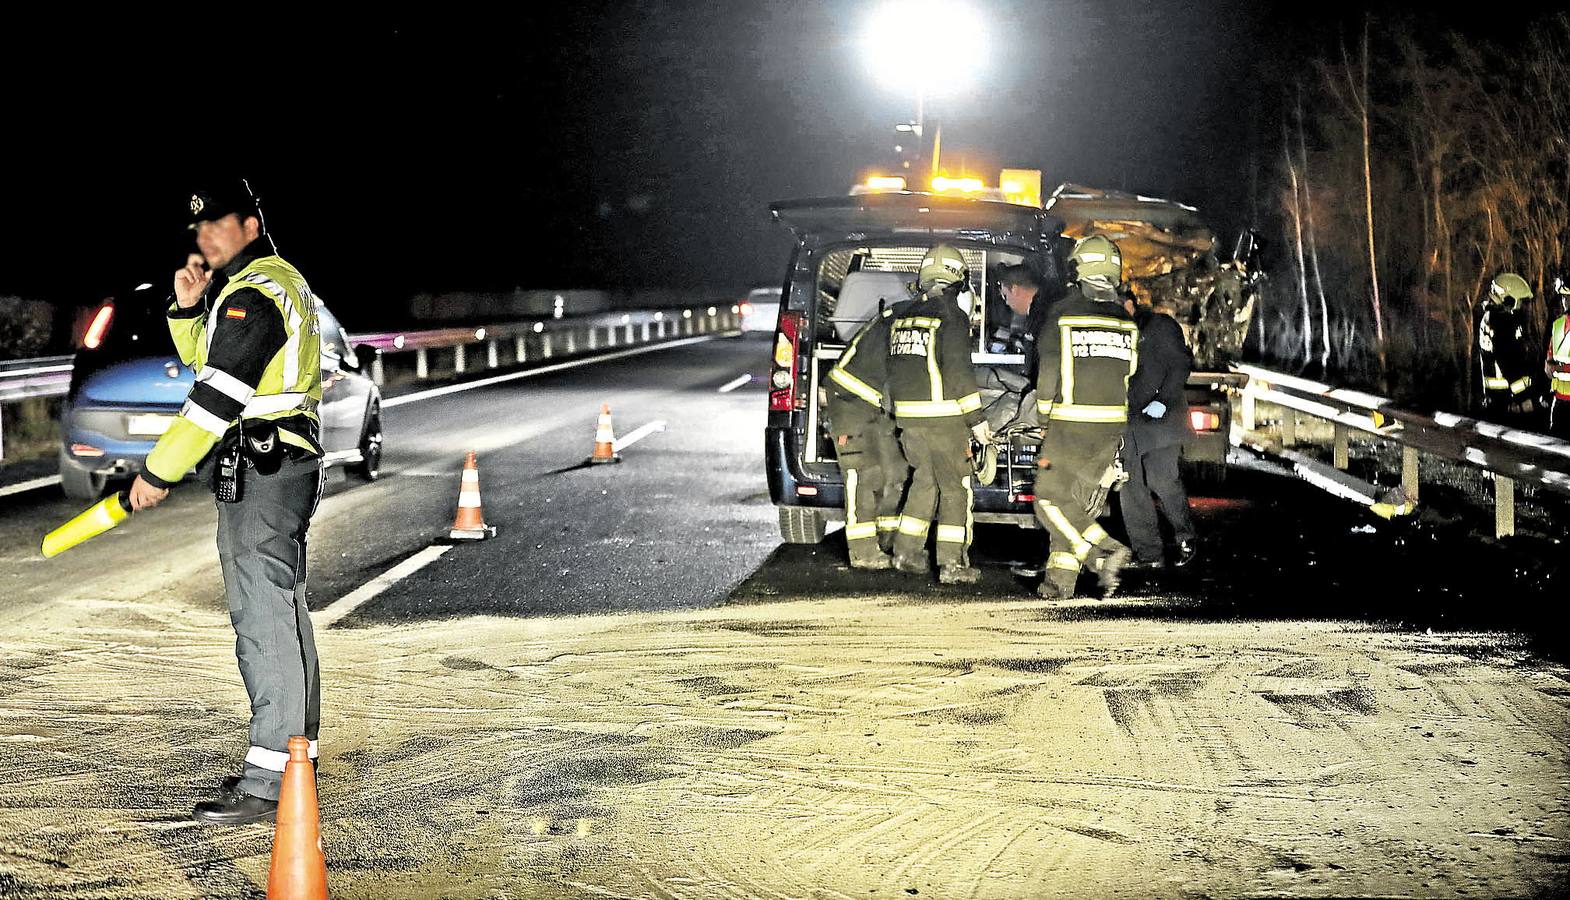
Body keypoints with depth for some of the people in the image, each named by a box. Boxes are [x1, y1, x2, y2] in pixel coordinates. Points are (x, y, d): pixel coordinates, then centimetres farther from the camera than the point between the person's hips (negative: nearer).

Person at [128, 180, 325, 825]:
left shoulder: (255, 294, -15)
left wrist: (159, 472, -17)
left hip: (265, 469, -11)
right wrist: (190, 309, 8)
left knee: (265, 618, -13)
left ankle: (270, 781, -15)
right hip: (269, 465, 11)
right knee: (275, 612, 15)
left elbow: (217, 395, -20)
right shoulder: (276, 279, 19)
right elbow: (203, 358, 27)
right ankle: (291, 755, 22)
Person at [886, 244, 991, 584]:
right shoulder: (952, 316, -11)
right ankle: (952, 563, -1)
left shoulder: (902, 317, 11)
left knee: (925, 479, 20)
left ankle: (907, 552, 19)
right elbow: (958, 370, -17)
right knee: (955, 487, 2)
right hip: (943, 416, -7)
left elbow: (892, 368, 16)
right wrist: (976, 419, -12)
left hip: (907, 416, 7)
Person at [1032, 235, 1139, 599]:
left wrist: (1044, 423, 1)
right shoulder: (1126, 322, 9)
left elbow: (1048, 374, -6)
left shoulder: (1062, 314, -7)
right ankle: (1061, 580, 8)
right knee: (1083, 503, 10)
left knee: (1051, 500, 2)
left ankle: (1105, 551, -13)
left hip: (1070, 423, -5)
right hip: (1111, 425, 5)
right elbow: (1129, 374, 13)